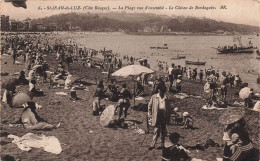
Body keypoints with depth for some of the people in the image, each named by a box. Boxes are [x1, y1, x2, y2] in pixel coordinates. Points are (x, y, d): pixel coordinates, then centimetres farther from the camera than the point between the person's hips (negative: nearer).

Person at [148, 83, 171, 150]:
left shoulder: (166, 98, 4)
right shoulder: (154, 97, 2)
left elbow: (169, 109, 8)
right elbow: (150, 105, 9)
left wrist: (168, 118, 4)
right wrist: (150, 114, 2)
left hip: (164, 116, 2)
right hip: (157, 116, -2)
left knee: (163, 131, 10)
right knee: (156, 130, -7)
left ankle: (162, 144, 21)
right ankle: (153, 144, 0)